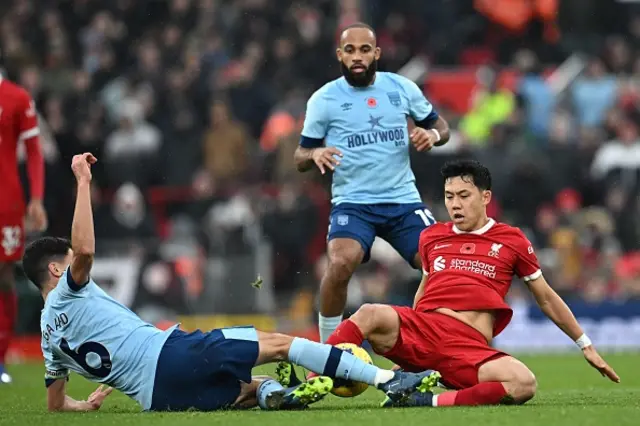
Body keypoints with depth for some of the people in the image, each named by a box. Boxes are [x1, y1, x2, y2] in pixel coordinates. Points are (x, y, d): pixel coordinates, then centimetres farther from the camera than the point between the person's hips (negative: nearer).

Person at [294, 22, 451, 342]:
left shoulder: (402, 88, 5)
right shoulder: (324, 99, 0)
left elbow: (441, 126, 15)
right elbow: (300, 158, 4)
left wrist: (432, 134, -9)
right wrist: (315, 154, -20)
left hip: (403, 200, 3)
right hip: (352, 203, -3)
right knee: (341, 264, -29)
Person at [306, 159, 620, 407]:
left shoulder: (511, 241, 12)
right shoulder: (432, 237, 19)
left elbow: (546, 299, 21)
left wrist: (585, 345, 22)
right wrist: (405, 335, 35)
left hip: (470, 347, -1)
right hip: (423, 329, 1)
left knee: (524, 384, -33)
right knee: (370, 314, -32)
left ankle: (431, 402, -33)